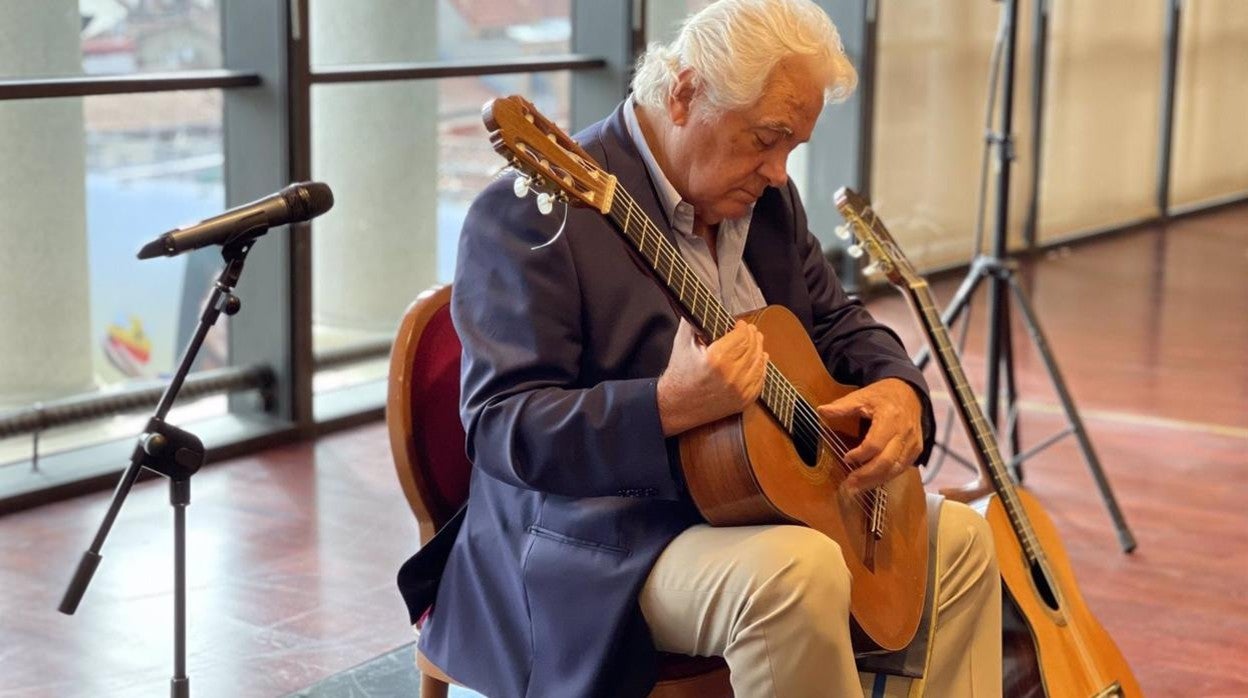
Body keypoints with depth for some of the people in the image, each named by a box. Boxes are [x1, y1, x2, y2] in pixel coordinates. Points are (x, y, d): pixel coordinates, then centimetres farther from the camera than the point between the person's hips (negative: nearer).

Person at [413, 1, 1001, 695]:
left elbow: (837, 321, 19)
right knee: (798, 572, -34)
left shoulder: (766, 197, 9)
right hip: (601, 544, -9)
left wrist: (896, 386, -5)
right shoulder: (534, 213, -18)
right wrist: (671, 406, -37)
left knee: (959, 540, 8)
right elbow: (500, 426, -23)